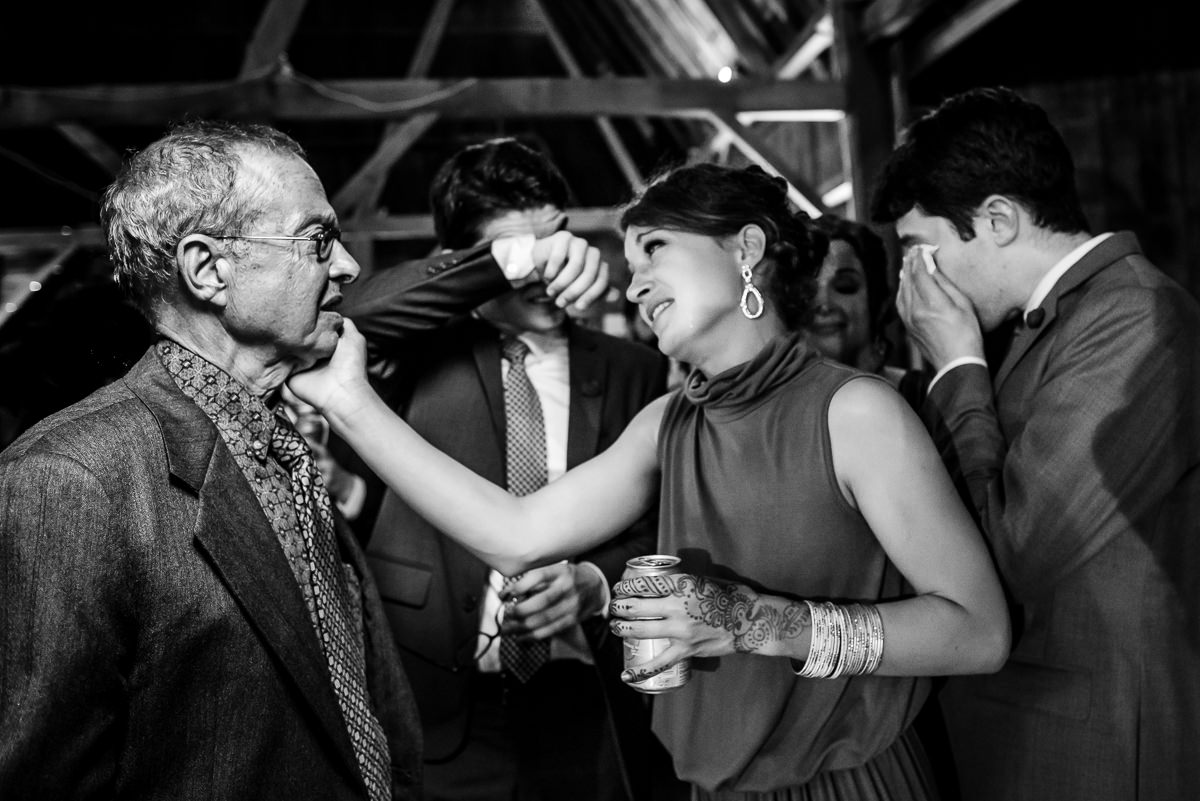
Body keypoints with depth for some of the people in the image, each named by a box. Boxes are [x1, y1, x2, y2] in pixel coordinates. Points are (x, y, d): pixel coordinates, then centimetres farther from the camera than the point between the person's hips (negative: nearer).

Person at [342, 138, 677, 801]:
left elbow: (663, 530, 6)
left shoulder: (635, 373, 4)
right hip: (442, 712, -1)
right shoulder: (424, 355, 0)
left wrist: (595, 582, -13)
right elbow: (348, 314, -20)